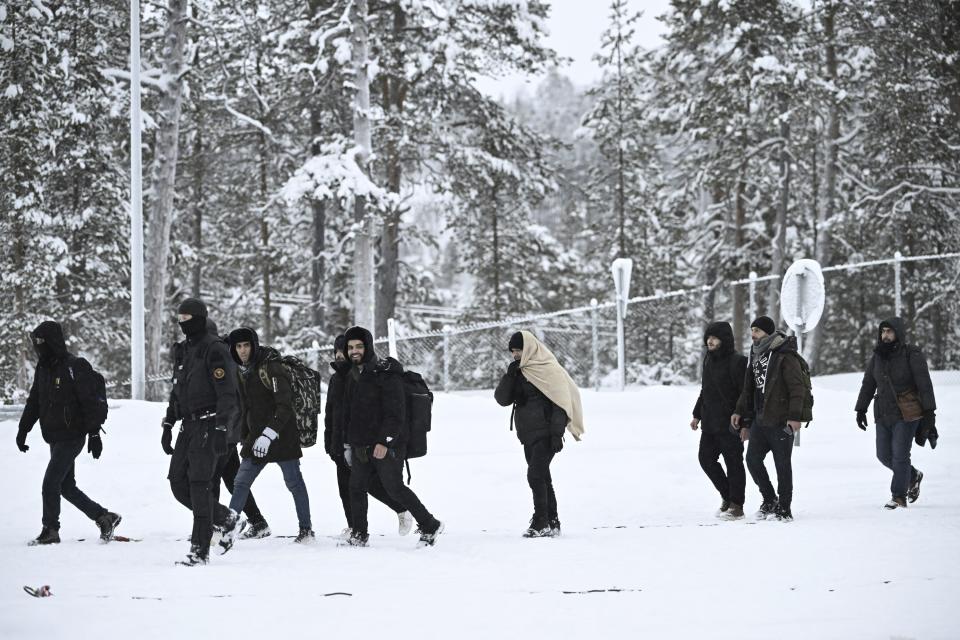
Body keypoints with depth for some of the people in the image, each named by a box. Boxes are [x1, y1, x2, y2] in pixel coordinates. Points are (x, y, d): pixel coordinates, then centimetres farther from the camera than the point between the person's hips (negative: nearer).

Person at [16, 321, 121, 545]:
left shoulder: (75, 367, -13)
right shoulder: (43, 368, 11)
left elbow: (90, 402, -15)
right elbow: (34, 402, 19)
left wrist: (94, 434, -17)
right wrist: (23, 430, 15)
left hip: (72, 436, -9)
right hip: (55, 439, 9)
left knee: (50, 484, -11)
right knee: (66, 487, 11)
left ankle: (50, 531, -2)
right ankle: (105, 518, 21)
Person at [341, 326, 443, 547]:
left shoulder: (386, 373, -12)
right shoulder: (352, 376, 14)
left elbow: (394, 412, -18)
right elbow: (348, 413, 23)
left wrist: (384, 441, -24)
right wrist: (348, 444, 20)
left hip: (386, 446, -8)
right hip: (360, 446, 8)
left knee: (395, 488, -7)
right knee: (357, 489, 6)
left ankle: (430, 526, 5)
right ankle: (359, 535, 16)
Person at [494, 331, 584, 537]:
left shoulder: (550, 370, -8)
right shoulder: (518, 372, 13)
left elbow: (561, 403, -12)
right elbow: (502, 399, 9)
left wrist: (557, 433, -19)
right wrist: (509, 376, -6)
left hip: (546, 434, -7)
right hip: (528, 434, 7)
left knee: (536, 475, -14)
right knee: (542, 478, 10)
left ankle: (541, 523, -10)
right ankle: (552, 523, 15)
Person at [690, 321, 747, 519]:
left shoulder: (736, 362, -13)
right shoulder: (709, 359, 12)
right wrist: (697, 415, 20)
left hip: (729, 423, -8)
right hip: (710, 422, 8)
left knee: (733, 463, -1)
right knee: (706, 458, 8)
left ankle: (736, 505, 6)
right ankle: (727, 496, 23)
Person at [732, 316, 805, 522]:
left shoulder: (785, 355, -12)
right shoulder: (757, 354, 13)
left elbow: (797, 387, -16)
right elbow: (749, 387, 21)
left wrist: (794, 416, -21)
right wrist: (740, 412, 14)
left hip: (781, 421, -7)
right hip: (760, 420, 8)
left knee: (782, 464, 0)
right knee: (753, 459, 4)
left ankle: (784, 508, 10)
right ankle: (770, 500, 20)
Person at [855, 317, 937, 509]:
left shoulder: (912, 355, -8)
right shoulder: (877, 356, 8)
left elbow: (924, 384, -9)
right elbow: (868, 384, 16)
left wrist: (929, 411, -14)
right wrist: (861, 410, 14)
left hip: (906, 413, -6)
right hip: (884, 414, 6)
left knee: (900, 454, -8)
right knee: (884, 455, 8)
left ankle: (899, 497, 0)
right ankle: (913, 476, 32)